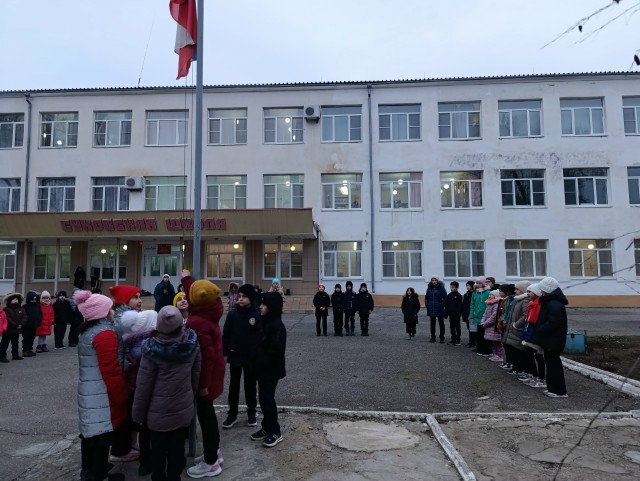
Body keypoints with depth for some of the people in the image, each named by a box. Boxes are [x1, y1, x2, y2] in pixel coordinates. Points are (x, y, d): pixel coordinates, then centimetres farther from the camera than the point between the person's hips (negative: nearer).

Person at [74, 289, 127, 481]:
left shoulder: (86, 331, 10)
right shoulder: (105, 333, -21)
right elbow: (111, 371, -23)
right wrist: (122, 396, -13)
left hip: (87, 391, 10)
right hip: (101, 395, -10)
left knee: (90, 431, 20)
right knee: (101, 433, 1)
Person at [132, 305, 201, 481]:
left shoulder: (152, 348, -21)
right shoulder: (192, 342, -11)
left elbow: (144, 385, -14)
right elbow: (195, 374, 1)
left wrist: (138, 413, 0)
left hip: (159, 411, -3)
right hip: (184, 408, 3)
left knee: (158, 450, 17)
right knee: (178, 448, 18)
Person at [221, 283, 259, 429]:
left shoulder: (257, 314, -9)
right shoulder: (232, 313, -5)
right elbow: (226, 334, -2)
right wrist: (224, 352, -6)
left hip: (251, 357, -1)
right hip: (234, 356, 1)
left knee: (250, 385, 13)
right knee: (234, 385, 12)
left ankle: (251, 412, 27)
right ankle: (232, 413, 24)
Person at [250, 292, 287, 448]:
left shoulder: (277, 325, -20)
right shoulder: (263, 321, 7)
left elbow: (276, 350, -24)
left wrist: (262, 363, -16)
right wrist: (256, 362, 5)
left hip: (272, 369, -8)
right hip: (262, 368, 8)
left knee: (267, 398, -2)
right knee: (263, 398, 14)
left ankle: (275, 432, 11)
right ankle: (267, 427, 28)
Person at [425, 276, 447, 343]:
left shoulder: (441, 288, -6)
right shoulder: (429, 288, 5)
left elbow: (445, 297, -5)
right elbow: (426, 297, 14)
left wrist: (442, 305, -12)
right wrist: (426, 304, 4)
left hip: (439, 309, -4)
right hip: (431, 309, 4)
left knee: (441, 323, 4)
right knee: (432, 323, 10)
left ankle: (442, 338, 10)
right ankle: (433, 337, 18)